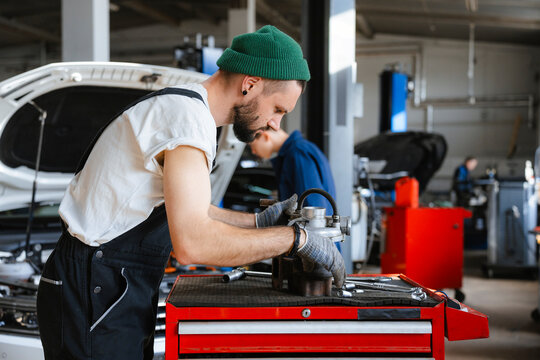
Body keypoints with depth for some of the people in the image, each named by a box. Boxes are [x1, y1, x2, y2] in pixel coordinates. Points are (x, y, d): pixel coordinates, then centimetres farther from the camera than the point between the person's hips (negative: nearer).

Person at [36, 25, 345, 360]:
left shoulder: (179, 106, 13)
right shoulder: (188, 116, -20)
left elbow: (186, 210, 23)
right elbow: (192, 242, -31)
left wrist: (258, 221, 13)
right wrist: (296, 238, -22)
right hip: (95, 295, -10)